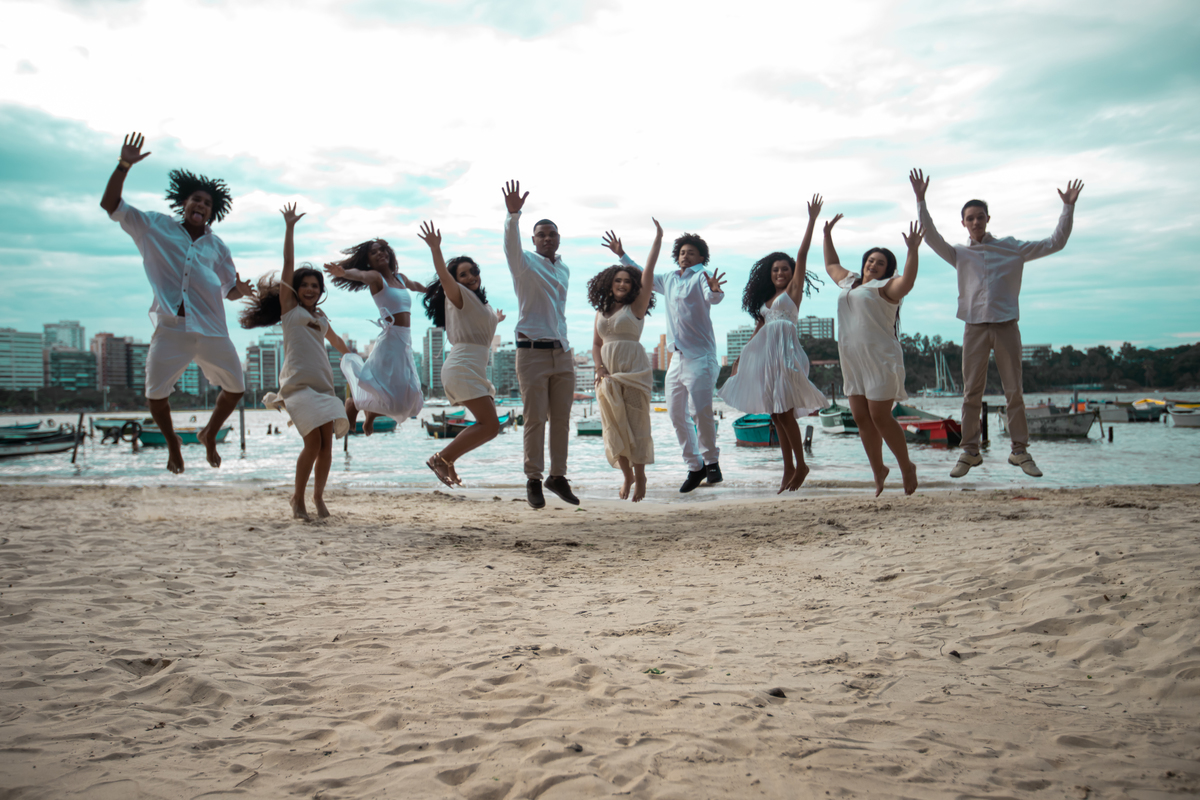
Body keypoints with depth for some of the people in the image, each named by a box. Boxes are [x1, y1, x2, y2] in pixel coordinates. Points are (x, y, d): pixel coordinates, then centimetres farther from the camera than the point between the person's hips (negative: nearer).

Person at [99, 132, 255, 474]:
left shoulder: (217, 246, 15)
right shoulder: (155, 226, 9)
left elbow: (230, 289, 21)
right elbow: (110, 205, 4)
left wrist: (241, 290, -4)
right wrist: (124, 166, -6)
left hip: (211, 329, 3)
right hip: (170, 327, -2)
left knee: (235, 387, 5)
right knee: (156, 393, -5)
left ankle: (209, 434, 32)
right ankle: (172, 443, 24)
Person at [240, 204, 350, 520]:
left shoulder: (320, 317, 21)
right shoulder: (288, 306, 8)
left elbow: (336, 341, 39)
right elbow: (288, 265, 2)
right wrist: (289, 227, 0)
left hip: (324, 384, 5)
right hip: (298, 383, -5)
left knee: (326, 443, -2)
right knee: (313, 443, -15)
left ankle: (318, 496, 15)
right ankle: (298, 498, 2)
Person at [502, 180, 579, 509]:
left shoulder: (564, 269, 16)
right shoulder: (525, 263, -2)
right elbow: (511, 244, -23)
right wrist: (513, 215, -39)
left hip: (562, 352, 5)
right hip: (533, 353, -5)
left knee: (561, 419, 6)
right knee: (536, 419, -4)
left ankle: (558, 476, 16)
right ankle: (533, 479, 6)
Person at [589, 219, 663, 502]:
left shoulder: (636, 307, 0)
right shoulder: (602, 311, 14)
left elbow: (648, 273, -6)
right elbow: (596, 343, 13)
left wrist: (658, 237, -9)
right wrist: (600, 369, -4)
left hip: (634, 370, -4)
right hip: (608, 373, 4)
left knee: (635, 423, -4)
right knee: (613, 425, 4)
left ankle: (640, 476, 6)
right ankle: (627, 476, 16)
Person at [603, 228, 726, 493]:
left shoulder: (701, 276, -3)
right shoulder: (668, 279, 18)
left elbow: (712, 297, -24)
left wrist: (715, 290, -47)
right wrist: (622, 255, 30)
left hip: (700, 355, -7)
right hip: (676, 356, 7)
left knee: (700, 410, -12)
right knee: (676, 412, 6)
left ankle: (711, 462, 8)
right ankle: (695, 467, 15)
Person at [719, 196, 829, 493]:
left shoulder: (793, 289, 5)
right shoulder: (766, 299, 21)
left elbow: (802, 255, -3)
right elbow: (758, 329, 23)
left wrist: (812, 220, -8)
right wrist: (741, 358, 20)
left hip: (784, 350, -7)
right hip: (764, 354, 7)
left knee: (784, 411, -11)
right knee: (775, 413, 5)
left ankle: (800, 465, 1)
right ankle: (789, 468, 9)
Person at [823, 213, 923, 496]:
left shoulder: (885, 286, -4)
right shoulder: (850, 281, 20)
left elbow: (907, 282, -26)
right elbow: (831, 265, 37)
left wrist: (912, 250, -34)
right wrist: (827, 235, 36)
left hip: (881, 360, -8)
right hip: (852, 363, 8)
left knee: (880, 417, -8)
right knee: (861, 418, 7)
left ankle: (907, 467, 9)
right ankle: (878, 470, 20)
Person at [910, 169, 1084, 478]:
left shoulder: (1012, 248, 10)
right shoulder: (959, 254, 11)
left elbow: (1054, 243, 10)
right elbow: (931, 236, -2)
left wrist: (1068, 208, 2)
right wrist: (921, 200, -11)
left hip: (1006, 326, 0)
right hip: (975, 328, 0)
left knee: (1014, 391, 1)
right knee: (971, 392, 1)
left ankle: (1020, 451, 8)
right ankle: (970, 452, 7)